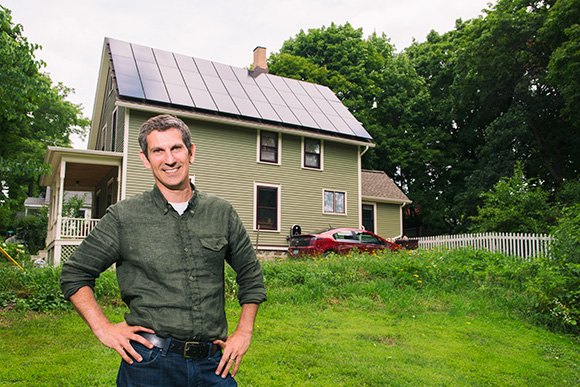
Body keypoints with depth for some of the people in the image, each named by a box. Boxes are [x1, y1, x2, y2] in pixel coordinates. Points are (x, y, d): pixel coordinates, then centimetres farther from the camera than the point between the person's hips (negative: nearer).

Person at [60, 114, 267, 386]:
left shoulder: (221, 212, 4)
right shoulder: (124, 216, -2)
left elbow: (251, 274, 13)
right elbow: (74, 274, 7)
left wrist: (244, 332, 7)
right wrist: (103, 328, -3)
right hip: (149, 363, -1)